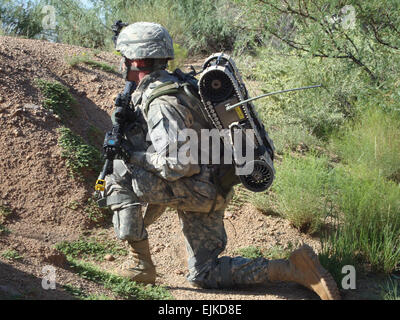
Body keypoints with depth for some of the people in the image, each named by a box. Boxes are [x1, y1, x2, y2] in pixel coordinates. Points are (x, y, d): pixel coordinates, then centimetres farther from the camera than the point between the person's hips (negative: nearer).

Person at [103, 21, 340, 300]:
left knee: (120, 176, -13)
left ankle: (140, 264, -9)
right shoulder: (169, 82, 10)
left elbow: (176, 165, -30)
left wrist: (134, 156, -16)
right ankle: (295, 269, 8)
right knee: (204, 276, 14)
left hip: (200, 190, -10)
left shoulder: (160, 102, -22)